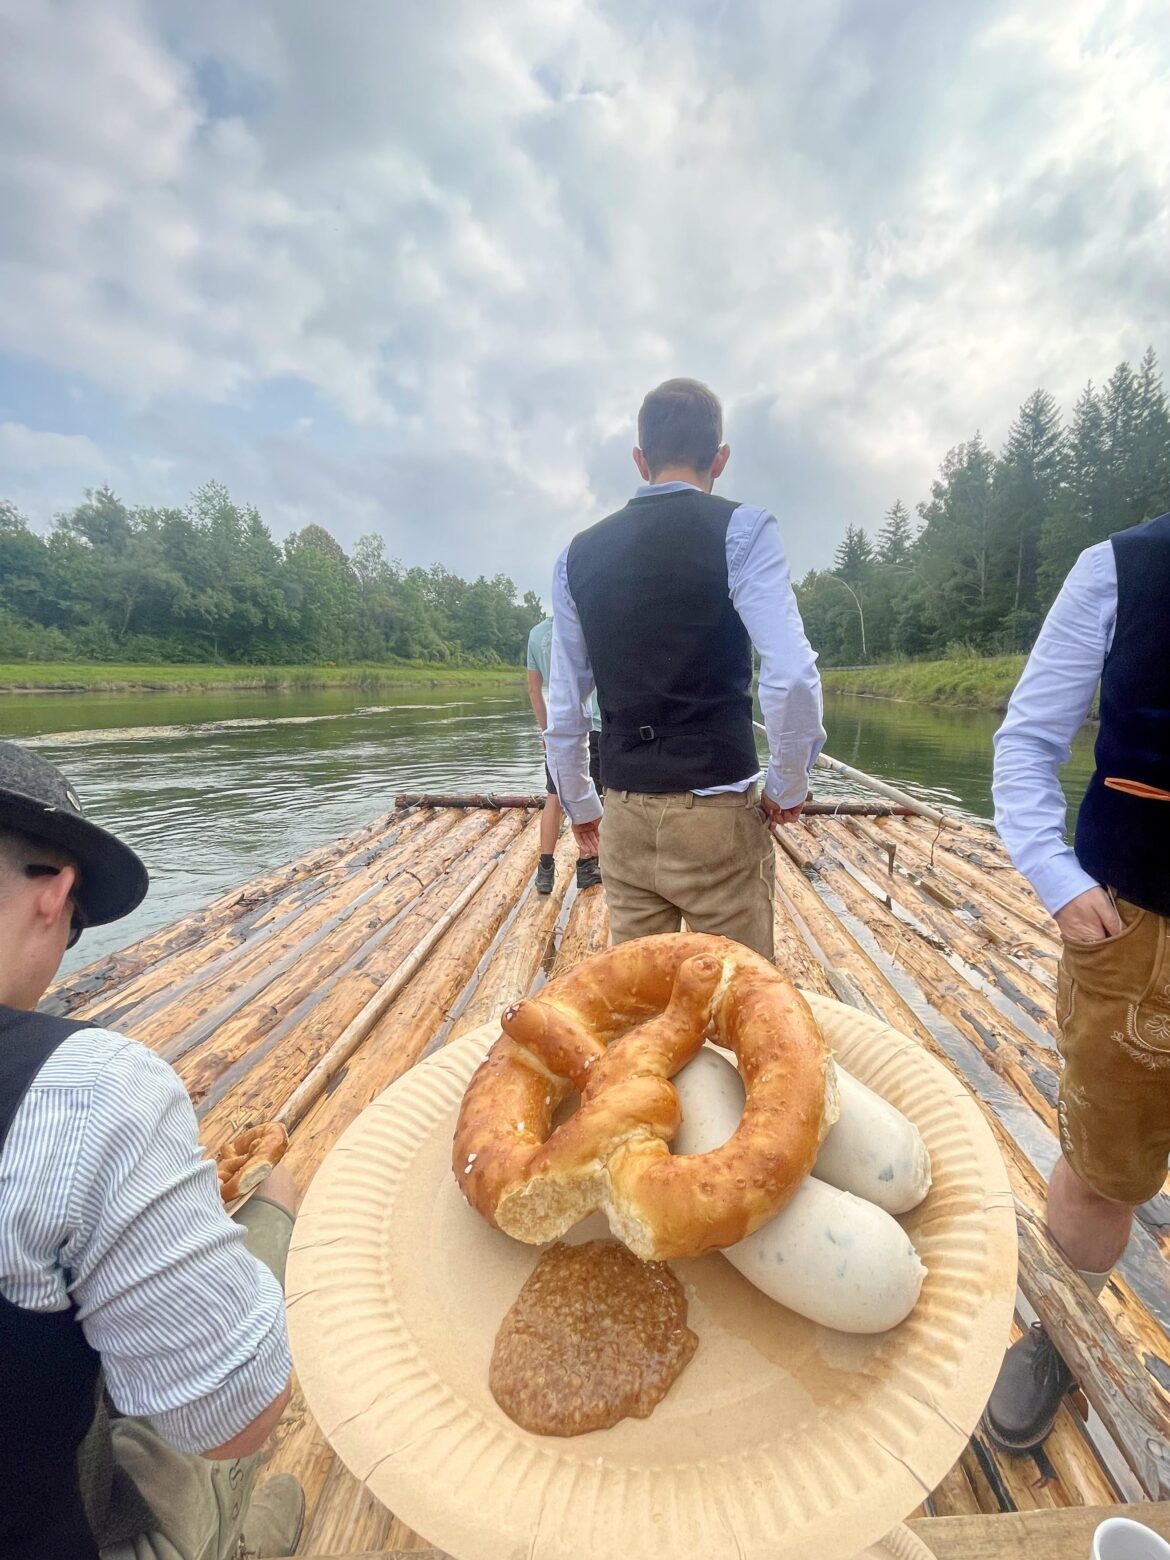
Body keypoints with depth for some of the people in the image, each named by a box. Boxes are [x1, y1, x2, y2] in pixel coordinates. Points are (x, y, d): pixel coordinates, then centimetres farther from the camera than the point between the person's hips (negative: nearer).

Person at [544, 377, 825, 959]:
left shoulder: (579, 554, 7)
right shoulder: (741, 529, -5)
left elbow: (564, 708, 8)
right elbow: (793, 678, -17)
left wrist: (579, 804, 20)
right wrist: (787, 788, -1)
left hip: (623, 818, 4)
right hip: (716, 817, -4)